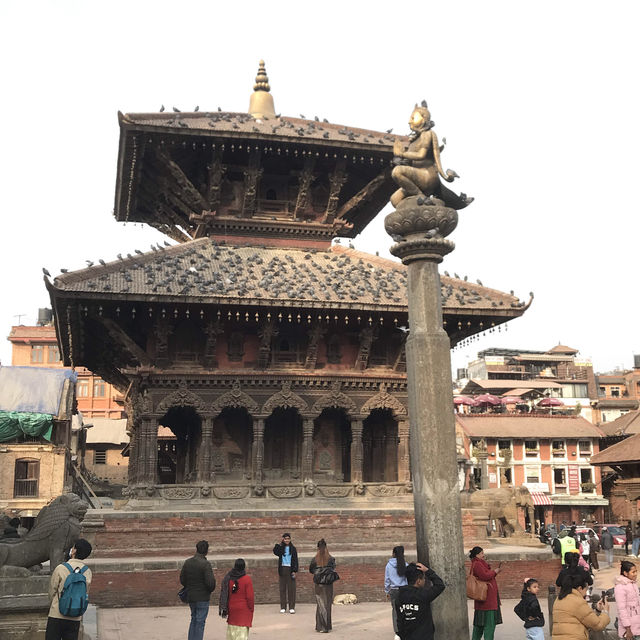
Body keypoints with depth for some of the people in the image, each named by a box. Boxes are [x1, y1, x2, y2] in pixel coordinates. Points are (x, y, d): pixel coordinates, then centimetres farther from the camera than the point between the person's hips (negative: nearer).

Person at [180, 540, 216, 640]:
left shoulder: (187, 562, 2)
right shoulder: (205, 564, -17)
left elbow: (182, 580, 5)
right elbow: (210, 582, -21)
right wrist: (210, 590, -1)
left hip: (190, 597, 6)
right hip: (202, 597, -6)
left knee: (194, 619, 20)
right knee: (200, 622, 2)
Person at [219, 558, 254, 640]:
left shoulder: (228, 578, 2)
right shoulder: (247, 579, -13)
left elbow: (224, 595, 9)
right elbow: (250, 597, -12)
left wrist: (225, 609, 17)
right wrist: (251, 609, 0)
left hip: (231, 609, 5)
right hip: (244, 609, -5)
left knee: (231, 629, 15)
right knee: (243, 630, -2)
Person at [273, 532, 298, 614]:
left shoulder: (293, 549, 5)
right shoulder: (280, 548, 6)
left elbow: (295, 560, 3)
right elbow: (275, 552, -14)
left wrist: (294, 571, -5)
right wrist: (279, 543, -15)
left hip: (290, 569, -1)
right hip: (282, 569, 1)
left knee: (291, 588, -1)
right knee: (282, 589, 3)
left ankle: (292, 607, 3)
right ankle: (283, 607, 8)